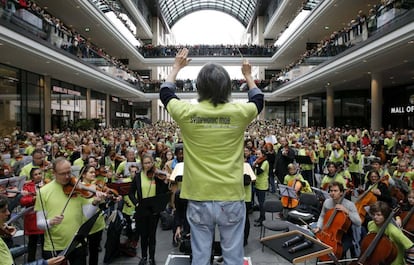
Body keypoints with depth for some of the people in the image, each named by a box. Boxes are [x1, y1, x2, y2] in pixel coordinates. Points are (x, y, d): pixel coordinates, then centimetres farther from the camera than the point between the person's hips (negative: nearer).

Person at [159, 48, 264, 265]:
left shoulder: (187, 113, -7)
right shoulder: (239, 113, -7)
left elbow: (165, 93, 15)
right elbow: (258, 100, 18)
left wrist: (177, 67, 28)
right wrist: (248, 76, 31)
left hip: (199, 199, 0)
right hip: (231, 199, 0)